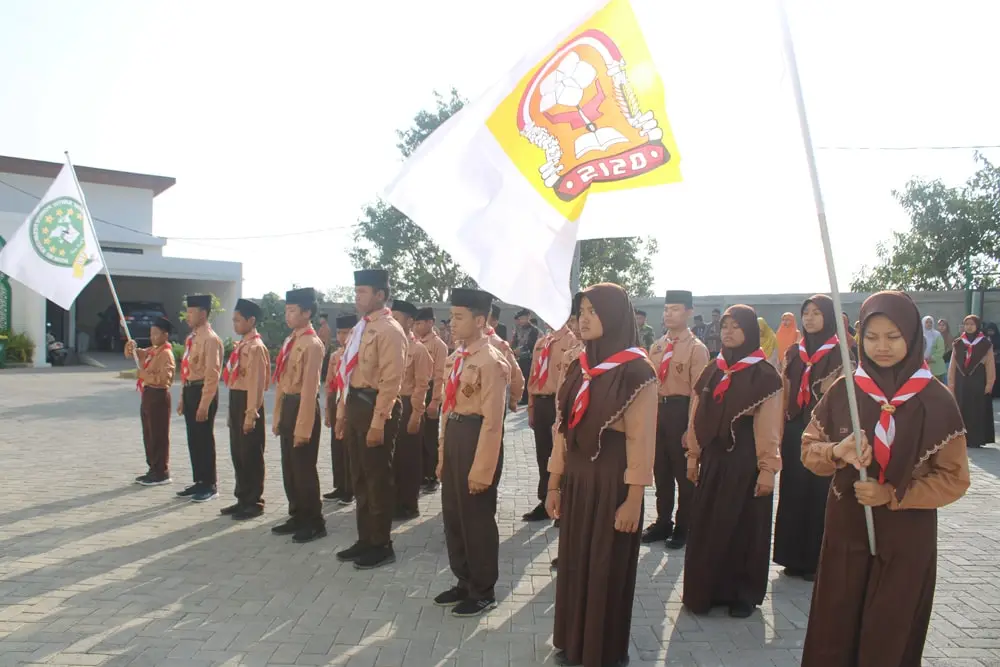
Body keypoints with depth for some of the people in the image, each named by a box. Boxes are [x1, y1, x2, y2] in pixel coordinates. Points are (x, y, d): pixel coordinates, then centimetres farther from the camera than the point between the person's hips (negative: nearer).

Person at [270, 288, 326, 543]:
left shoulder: (312, 344, -15)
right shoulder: (289, 341, 14)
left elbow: (309, 388, -20)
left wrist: (303, 428, -21)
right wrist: (278, 417, 15)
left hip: (303, 408, -9)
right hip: (287, 409, 9)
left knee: (304, 470, -1)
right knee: (289, 469, 15)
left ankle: (315, 523, 10)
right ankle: (298, 517, 27)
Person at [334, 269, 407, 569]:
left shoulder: (389, 330, -14)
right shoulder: (361, 328, 15)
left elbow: (391, 380, -20)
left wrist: (378, 423, -22)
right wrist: (343, 412, 17)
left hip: (375, 408, -9)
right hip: (355, 406, 10)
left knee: (378, 479, 0)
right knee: (359, 478, 15)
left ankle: (382, 545, 13)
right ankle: (365, 540, 27)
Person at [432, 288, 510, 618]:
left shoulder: (491, 361, -17)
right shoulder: (455, 358, 10)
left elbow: (492, 421, -19)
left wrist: (482, 470, -20)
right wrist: (443, 455, 16)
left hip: (477, 440, -9)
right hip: (453, 439, 9)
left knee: (477, 520, 4)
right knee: (453, 517, 17)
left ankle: (484, 592, 21)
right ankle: (464, 583, 34)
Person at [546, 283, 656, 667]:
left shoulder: (637, 371, -13)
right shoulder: (579, 367, 6)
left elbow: (642, 440, -14)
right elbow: (563, 429, 9)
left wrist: (633, 499, -15)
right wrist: (554, 483, 10)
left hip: (612, 483, -6)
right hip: (576, 481, 6)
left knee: (608, 567, 8)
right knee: (574, 562, 15)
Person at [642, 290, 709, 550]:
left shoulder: (697, 348, -10)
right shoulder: (656, 347, 10)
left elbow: (698, 391, -14)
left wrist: (692, 428, -17)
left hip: (681, 411, -6)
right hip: (656, 410, 6)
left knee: (684, 473, 7)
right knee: (661, 471, 15)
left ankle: (684, 527, 21)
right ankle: (663, 522, 30)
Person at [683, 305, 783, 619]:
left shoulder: (764, 374, -7)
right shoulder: (712, 371, 8)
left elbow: (769, 426, -10)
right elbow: (697, 417, 10)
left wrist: (768, 468, -13)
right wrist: (693, 456, 9)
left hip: (745, 461, -5)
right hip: (712, 458, 5)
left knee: (743, 527, 6)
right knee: (706, 526, 9)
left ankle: (742, 594, 21)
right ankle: (706, 590, 23)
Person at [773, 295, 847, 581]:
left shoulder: (839, 352, -4)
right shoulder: (793, 353, 10)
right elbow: (786, 394, 10)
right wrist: (780, 430, 7)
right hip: (794, 430, 4)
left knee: (819, 494, 1)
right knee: (793, 492, 7)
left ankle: (817, 560, 14)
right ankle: (794, 557, 18)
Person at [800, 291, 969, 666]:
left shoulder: (937, 401, -8)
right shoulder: (843, 390, -3)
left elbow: (954, 478, -6)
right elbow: (809, 450, 2)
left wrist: (893, 495, -18)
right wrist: (837, 452, -20)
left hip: (907, 538, -1)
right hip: (845, 530, 2)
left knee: (889, 636, 10)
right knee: (834, 629, 8)